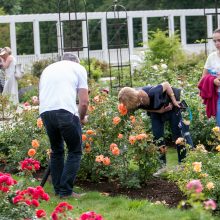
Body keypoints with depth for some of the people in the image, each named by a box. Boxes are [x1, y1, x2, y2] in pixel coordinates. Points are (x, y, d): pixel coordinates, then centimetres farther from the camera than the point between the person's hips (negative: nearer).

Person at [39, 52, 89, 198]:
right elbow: (84, 101, 8)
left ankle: (58, 190, 22)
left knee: (56, 151, 20)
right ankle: (66, 191, 2)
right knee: (75, 151, 8)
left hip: (45, 111, 5)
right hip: (66, 110, -5)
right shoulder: (78, 68, 17)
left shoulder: (48, 69, 31)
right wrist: (82, 118, 25)